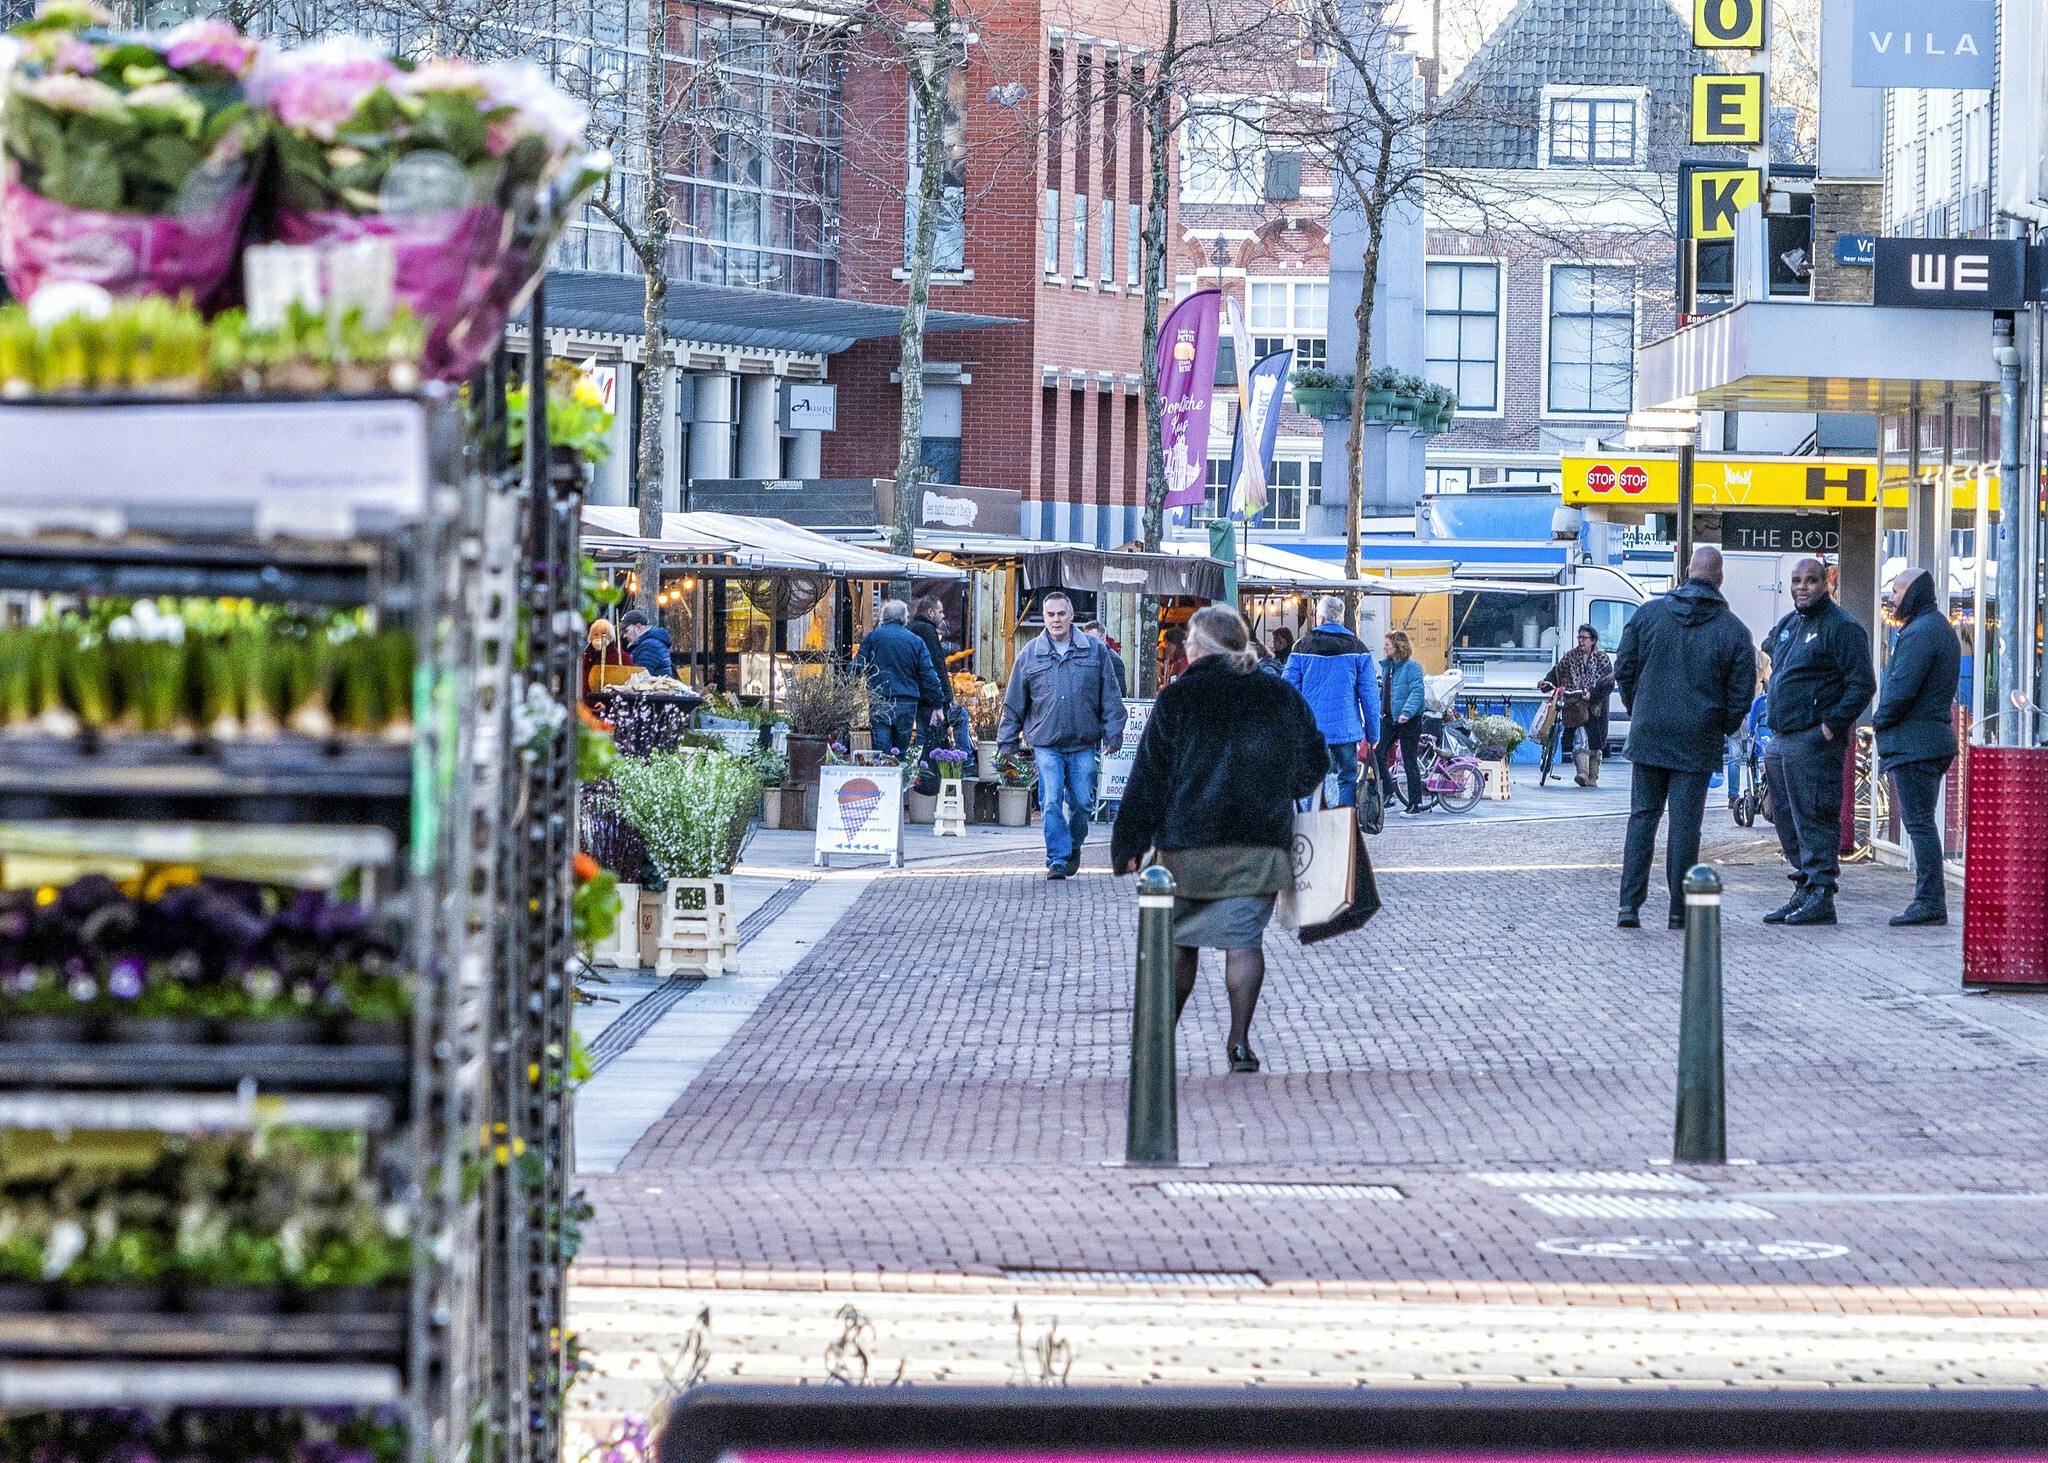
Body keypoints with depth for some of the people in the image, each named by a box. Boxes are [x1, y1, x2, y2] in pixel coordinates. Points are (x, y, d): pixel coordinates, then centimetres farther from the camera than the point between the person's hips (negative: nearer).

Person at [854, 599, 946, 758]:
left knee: (881, 750, -7)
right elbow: (929, 676, 3)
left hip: (879, 702, -1)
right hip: (907, 705, 1)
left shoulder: (872, 637, 3)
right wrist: (938, 704, 8)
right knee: (901, 751, 9)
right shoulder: (916, 642, 5)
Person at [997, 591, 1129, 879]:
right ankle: (1057, 860, -5)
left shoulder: (1094, 650, 5)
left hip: (1083, 744, 0)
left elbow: (1110, 697, 8)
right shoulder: (1030, 655, 5)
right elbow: (1014, 703, 10)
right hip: (1045, 744, 0)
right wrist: (1006, 743, 9)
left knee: (1082, 802, 4)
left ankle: (1074, 846, 30)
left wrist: (1113, 734, 2)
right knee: (1051, 803, -10)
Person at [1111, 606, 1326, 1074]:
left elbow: (1149, 778, -5)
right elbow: (1312, 764, 10)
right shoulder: (1282, 697, 4)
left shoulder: (1177, 699, -4)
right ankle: (1240, 1042, -4)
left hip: (1189, 843, -1)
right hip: (1261, 843, 1)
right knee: (1243, 939, 3)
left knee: (1180, 939, 12)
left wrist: (1129, 844, -1)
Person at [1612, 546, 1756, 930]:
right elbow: (1740, 696, -3)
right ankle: (1679, 910, 5)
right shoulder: (1733, 631, -5)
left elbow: (1624, 669, 5)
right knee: (1685, 824, 2)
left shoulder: (1649, 613, 0)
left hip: (1647, 737, 2)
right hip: (1697, 742, -2)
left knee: (1642, 816, 8)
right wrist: (1721, 729, 14)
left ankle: (1629, 904, 1)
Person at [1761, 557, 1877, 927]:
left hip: (1814, 741, -9)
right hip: (1782, 740, 9)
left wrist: (1831, 725, -17)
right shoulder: (1786, 626, 19)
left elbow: (1862, 685, -14)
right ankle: (1803, 892, 19)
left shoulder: (1841, 627, -8)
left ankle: (1820, 898, -9)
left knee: (1813, 820, -10)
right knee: (1788, 822, 12)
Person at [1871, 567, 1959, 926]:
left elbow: (1901, 689, -22)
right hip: (1936, 738, 10)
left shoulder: (1919, 633, -15)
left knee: (1919, 823, -9)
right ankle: (1930, 900, 15)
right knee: (1921, 823, 13)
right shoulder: (1942, 628, 19)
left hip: (1913, 744, -10)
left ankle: (1930, 902, -10)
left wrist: (1879, 720, -4)